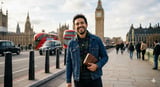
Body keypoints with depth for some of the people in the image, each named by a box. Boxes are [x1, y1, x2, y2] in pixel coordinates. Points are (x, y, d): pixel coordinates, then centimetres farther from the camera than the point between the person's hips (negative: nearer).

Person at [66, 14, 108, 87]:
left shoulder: (97, 40, 0)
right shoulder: (71, 43, 3)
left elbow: (105, 57, 5)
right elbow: (69, 63, 6)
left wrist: (97, 65, -14)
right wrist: (68, 81, 3)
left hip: (95, 79, -1)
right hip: (79, 81, 1)